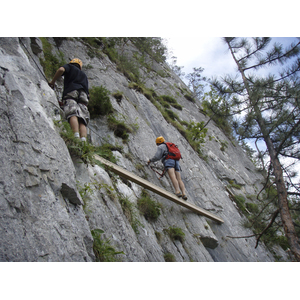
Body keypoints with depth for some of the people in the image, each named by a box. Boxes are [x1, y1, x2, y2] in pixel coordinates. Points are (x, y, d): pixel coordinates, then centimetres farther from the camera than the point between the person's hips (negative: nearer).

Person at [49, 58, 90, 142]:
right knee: (82, 121, -10)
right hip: (83, 97, 4)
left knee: (72, 114, -24)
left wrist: (52, 81, 13)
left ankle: (76, 136, -47)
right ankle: (83, 141, -33)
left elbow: (61, 69, 2)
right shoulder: (84, 75, 41)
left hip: (71, 93, -4)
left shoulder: (70, 67, 26)